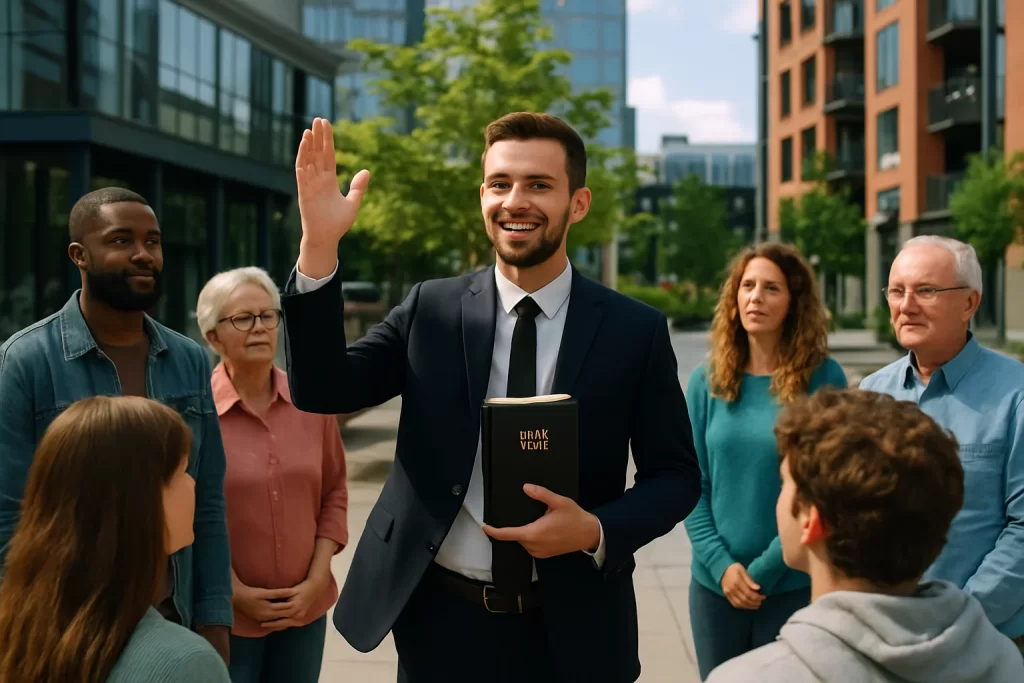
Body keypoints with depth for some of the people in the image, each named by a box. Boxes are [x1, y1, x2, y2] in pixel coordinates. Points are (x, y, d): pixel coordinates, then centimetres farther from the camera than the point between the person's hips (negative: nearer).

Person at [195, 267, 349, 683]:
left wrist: (316, 580, -1)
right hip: (223, 613, -3)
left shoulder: (310, 401, 1)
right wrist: (236, 593, -10)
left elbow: (334, 492, 7)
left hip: (304, 608, 4)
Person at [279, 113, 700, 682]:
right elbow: (323, 390, -10)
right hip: (441, 621, 1)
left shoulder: (637, 330, -5)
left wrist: (597, 531, -18)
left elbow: (676, 475, 0)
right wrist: (320, 247, -21)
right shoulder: (431, 310, -1)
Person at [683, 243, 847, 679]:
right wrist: (721, 563, -10)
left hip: (794, 585, -3)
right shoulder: (708, 381, 2)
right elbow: (692, 484, 1)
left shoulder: (824, 379, -6)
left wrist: (764, 569, -13)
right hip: (715, 583, 3)